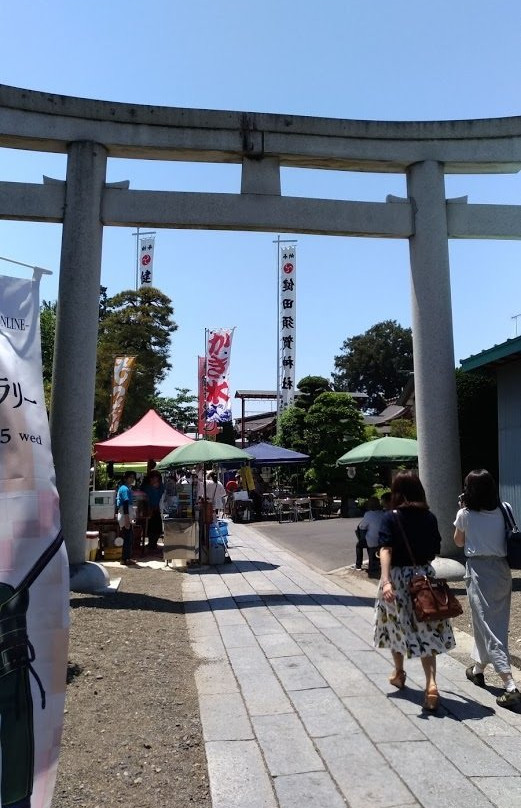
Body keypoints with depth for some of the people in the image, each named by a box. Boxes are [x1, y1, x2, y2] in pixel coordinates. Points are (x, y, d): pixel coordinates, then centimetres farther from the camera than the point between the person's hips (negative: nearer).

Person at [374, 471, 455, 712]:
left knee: (398, 625, 17)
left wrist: (385, 580, -28)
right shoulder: (429, 517, 0)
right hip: (424, 576, 2)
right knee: (425, 630, 8)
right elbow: (434, 550, 7)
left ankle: (399, 673, 36)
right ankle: (431, 683, -6)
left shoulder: (391, 518, -11)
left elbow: (385, 550, -22)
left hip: (398, 577, -2)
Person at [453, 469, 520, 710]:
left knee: (488, 627, -4)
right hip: (501, 570, 6)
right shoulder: (500, 513, 1)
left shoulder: (465, 515, -8)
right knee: (496, 623, 19)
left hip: (479, 571, -6)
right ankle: (478, 669, 37)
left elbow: (458, 542, 7)